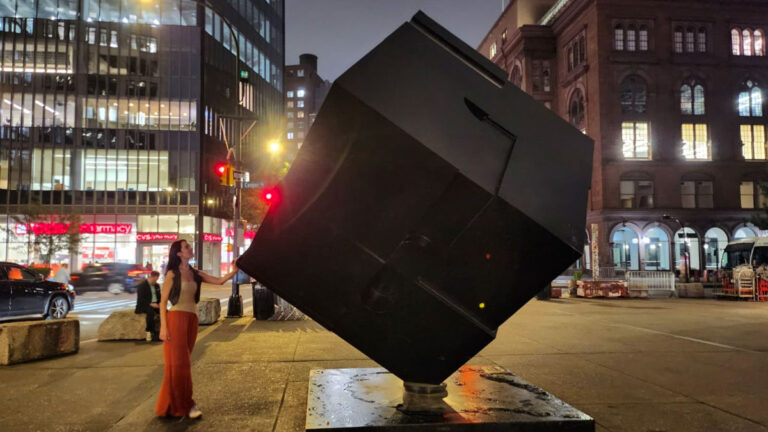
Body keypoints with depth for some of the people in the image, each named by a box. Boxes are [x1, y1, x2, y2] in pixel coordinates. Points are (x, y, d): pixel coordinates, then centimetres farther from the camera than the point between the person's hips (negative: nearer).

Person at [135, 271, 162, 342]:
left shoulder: (157, 285, 13)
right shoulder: (142, 285, -6)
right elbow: (141, 299, -13)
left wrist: (159, 303, -5)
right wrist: (150, 304, -26)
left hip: (155, 304, 6)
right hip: (144, 305, -6)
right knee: (151, 311, -39)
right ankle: (150, 332, -30)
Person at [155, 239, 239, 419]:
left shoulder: (195, 274, 12)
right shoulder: (172, 274, -4)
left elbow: (219, 281, 7)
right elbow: (163, 301, -6)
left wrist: (234, 271, -9)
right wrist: (163, 327, -13)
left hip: (192, 320, 6)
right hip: (176, 318, -6)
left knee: (183, 362, 10)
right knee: (178, 362, -2)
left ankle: (172, 404, 19)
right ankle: (186, 405, 5)